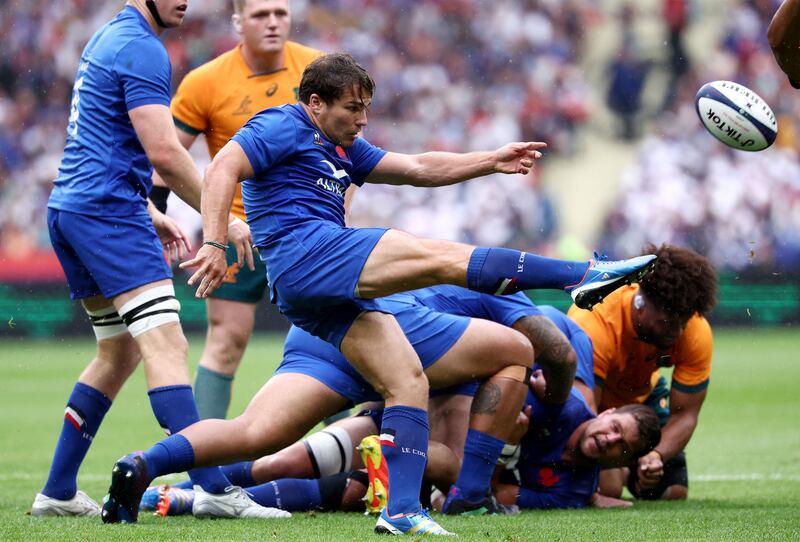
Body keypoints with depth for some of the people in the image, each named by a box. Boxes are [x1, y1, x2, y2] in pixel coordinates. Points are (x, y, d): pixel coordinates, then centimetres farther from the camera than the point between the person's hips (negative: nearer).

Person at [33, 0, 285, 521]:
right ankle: (213, 488, -27)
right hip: (108, 210, -10)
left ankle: (58, 492, 18)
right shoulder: (141, 49, -12)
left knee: (119, 352, 17)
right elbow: (163, 153, -19)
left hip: (69, 207, 10)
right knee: (167, 346, -17)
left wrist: (150, 214, 26)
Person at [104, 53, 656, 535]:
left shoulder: (343, 150, 29)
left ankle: (402, 510, -11)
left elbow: (417, 168, 26)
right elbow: (223, 168, -10)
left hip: (329, 295, 10)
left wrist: (492, 161, 16)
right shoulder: (283, 127, 2)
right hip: (305, 250, -10)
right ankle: (584, 274, -24)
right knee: (444, 257, -17)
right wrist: (214, 243, -22)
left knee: (408, 378, -2)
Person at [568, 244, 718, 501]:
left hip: (642, 393, 4)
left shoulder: (697, 333, -29)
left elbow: (684, 415, -25)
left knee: (674, 493, -3)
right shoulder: (593, 325, -42)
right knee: (606, 486, -24)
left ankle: (628, 473, 30)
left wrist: (656, 456, -44)